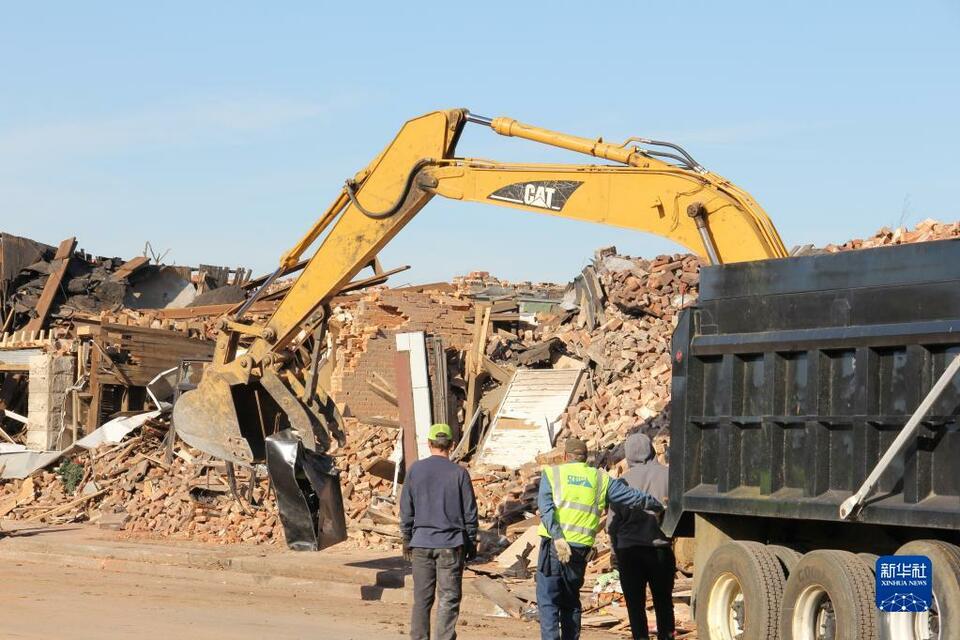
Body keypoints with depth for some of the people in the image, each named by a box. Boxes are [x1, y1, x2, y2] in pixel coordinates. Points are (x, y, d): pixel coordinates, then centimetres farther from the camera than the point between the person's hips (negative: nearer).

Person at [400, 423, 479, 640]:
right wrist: (471, 543, 10)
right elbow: (470, 512, 0)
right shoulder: (459, 473, -4)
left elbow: (406, 510, 6)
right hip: (450, 545, -2)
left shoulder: (415, 470, 2)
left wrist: (407, 540, 16)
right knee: (448, 599, 0)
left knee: (421, 599, 9)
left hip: (421, 543, 2)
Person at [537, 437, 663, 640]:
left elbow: (546, 509, -9)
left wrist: (558, 538, -19)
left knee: (548, 601, -1)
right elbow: (634, 498, 13)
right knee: (571, 602, 17)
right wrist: (659, 506, 29)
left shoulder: (552, 473, 7)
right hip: (581, 548, 3)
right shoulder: (600, 479, 13)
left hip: (553, 544, -3)